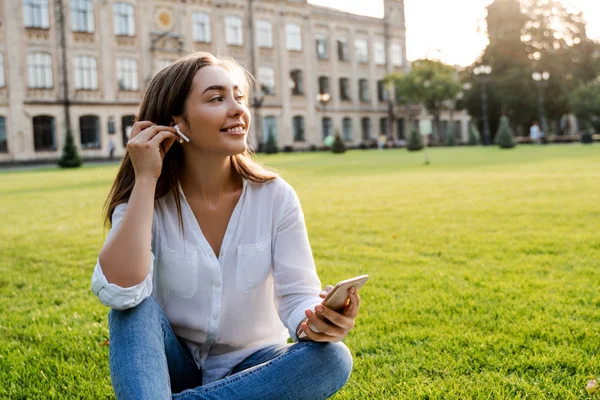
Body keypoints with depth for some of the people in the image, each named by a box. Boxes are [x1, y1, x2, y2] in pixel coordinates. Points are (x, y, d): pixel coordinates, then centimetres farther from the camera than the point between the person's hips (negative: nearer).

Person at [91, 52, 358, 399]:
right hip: (171, 367, -1)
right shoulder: (149, 199, -13)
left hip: (251, 365, 1)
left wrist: (317, 322, -41)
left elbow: (297, 295, -16)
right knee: (137, 305, -29)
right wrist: (145, 179, -27)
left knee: (333, 358, -28)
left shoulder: (275, 196, -11)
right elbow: (118, 293, -30)